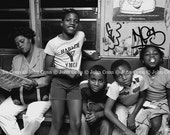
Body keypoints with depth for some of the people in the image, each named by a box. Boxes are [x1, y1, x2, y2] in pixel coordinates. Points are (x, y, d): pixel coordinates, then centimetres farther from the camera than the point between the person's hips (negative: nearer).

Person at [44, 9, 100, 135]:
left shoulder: (81, 35, 4)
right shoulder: (52, 43, -5)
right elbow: (48, 68, -1)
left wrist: (91, 57, 37)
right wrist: (66, 71, -14)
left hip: (76, 83, 3)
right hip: (59, 82, -2)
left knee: (76, 124, -7)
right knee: (57, 123, -4)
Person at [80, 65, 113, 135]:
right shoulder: (83, 86, -22)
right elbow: (83, 103, -13)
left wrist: (97, 115, -38)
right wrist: (87, 113, -34)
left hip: (102, 115, -1)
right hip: (88, 113, 1)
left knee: (106, 123, -29)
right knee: (82, 119, -28)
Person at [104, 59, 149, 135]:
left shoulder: (139, 79, -29)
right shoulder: (114, 87, -35)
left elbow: (141, 97, -9)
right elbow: (107, 111, -36)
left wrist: (132, 116, -18)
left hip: (136, 106, 2)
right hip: (121, 106, -2)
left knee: (143, 126, -19)